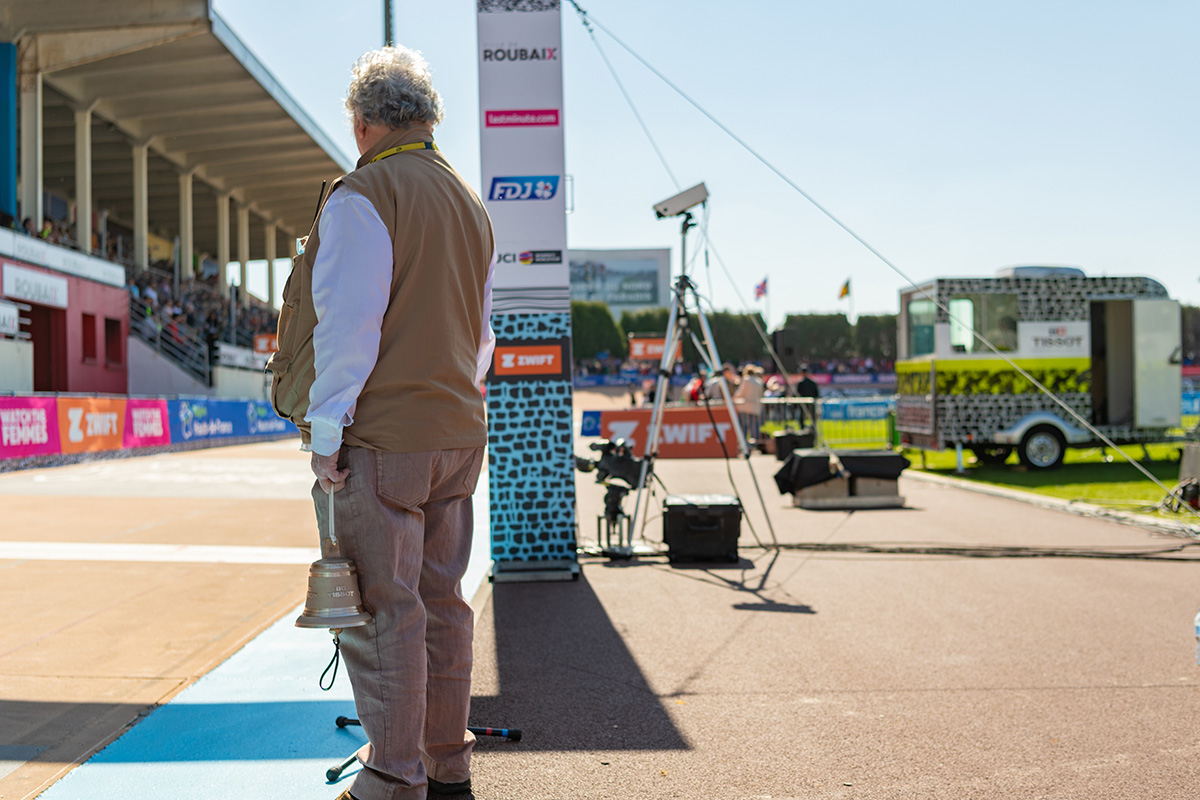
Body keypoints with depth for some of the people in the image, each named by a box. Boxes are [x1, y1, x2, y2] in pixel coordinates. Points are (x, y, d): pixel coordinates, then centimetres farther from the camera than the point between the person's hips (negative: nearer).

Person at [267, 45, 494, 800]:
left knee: (384, 607, -2)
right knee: (442, 599, 13)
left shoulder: (362, 195, -9)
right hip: (457, 433, 8)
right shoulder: (470, 203, 17)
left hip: (381, 437, -8)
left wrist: (326, 430, -11)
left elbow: (348, 325, -15)